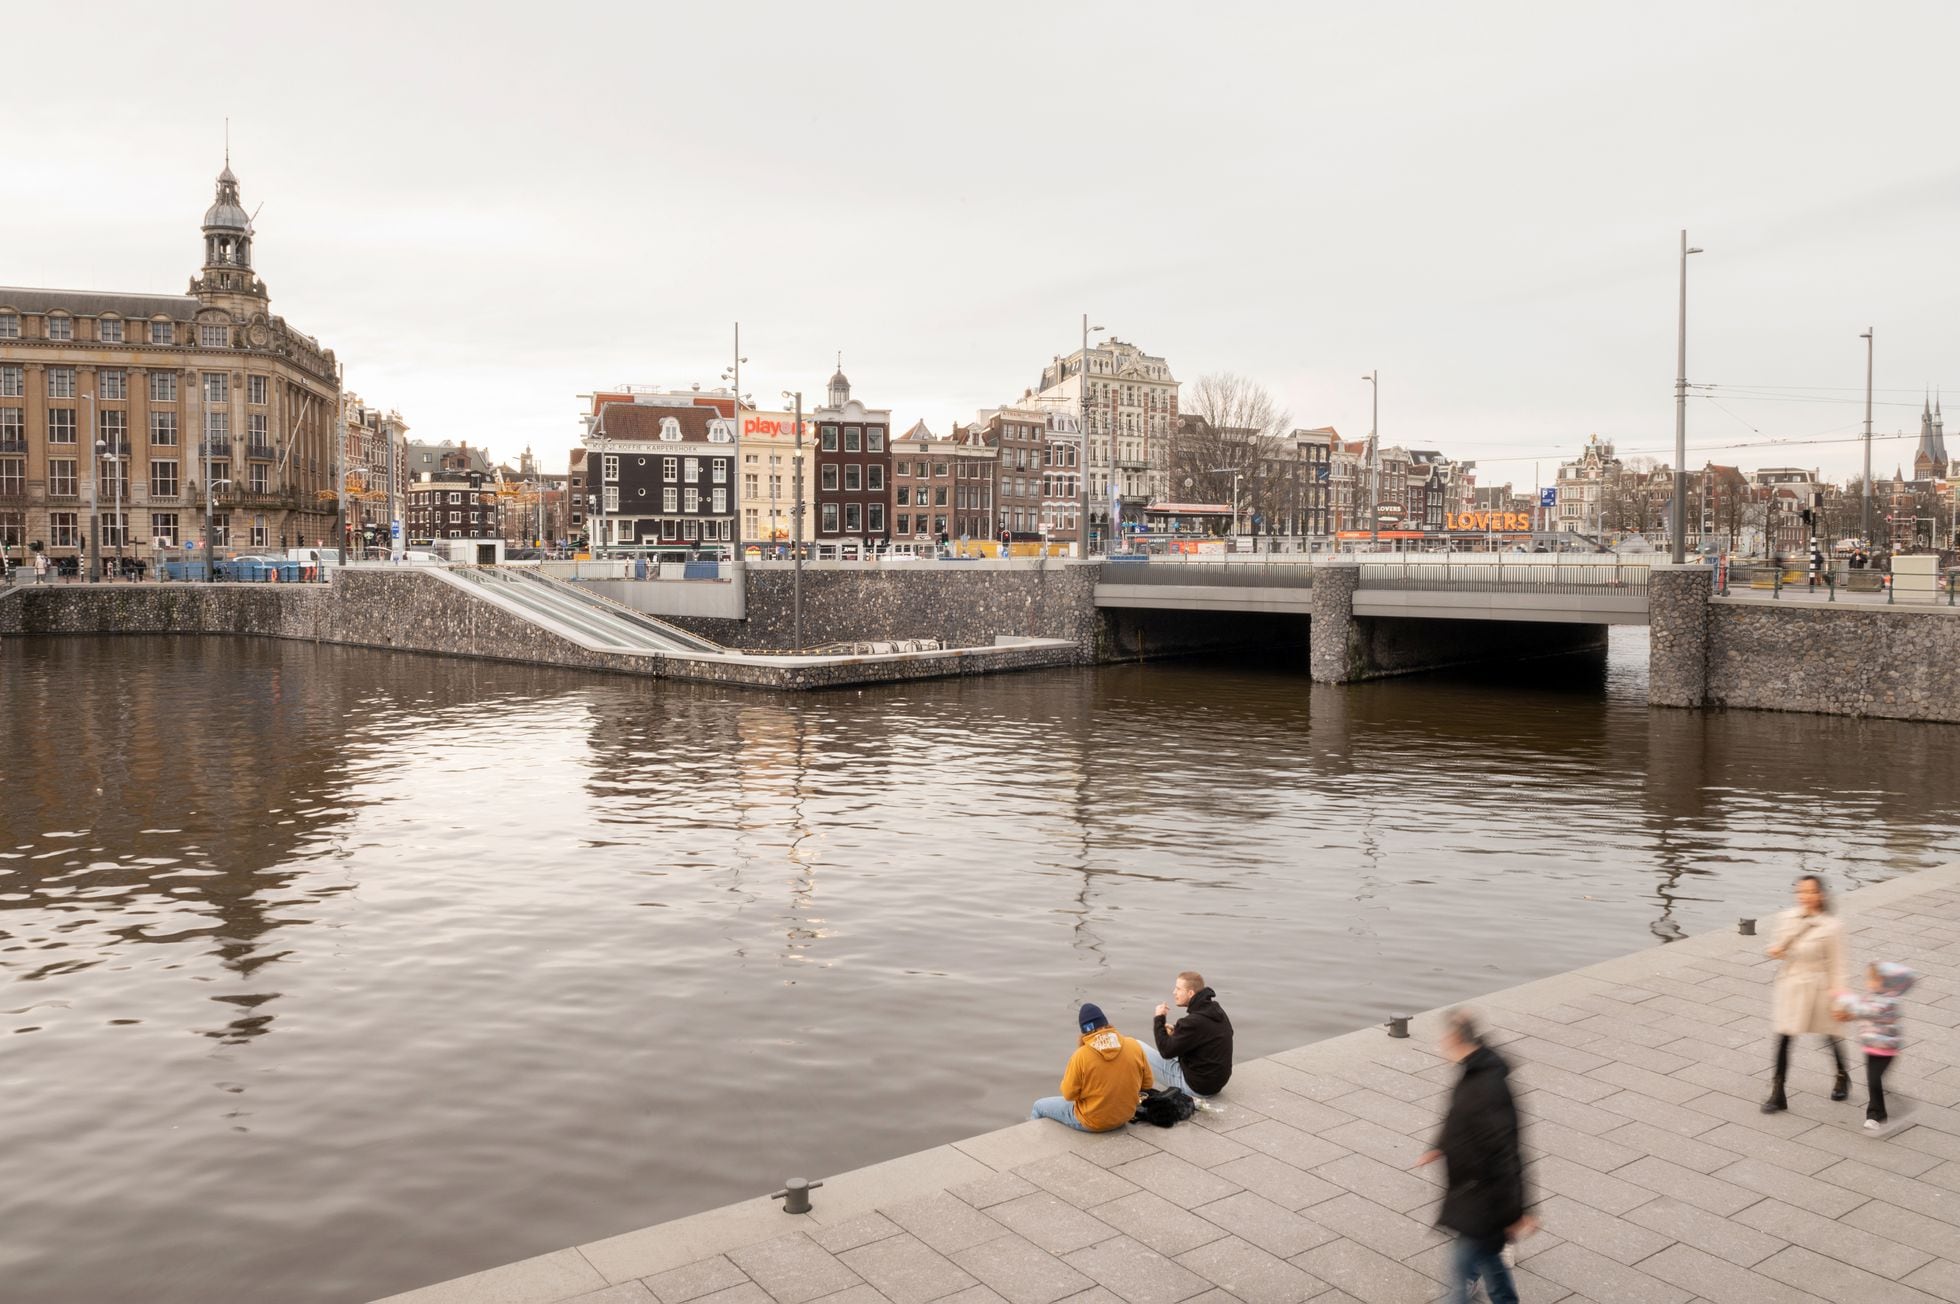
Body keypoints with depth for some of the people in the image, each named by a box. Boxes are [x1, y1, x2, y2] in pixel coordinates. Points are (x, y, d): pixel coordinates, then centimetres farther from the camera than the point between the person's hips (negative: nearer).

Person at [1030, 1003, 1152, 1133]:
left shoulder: (1081, 1055, -22)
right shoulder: (1134, 1046, -13)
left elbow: (1069, 1094, -13)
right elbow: (1146, 1084, -1)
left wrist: (1067, 1077, 6)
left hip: (1091, 1122, -4)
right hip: (1125, 1117, 5)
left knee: (1039, 1105, 19)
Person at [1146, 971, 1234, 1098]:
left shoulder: (1194, 1021, -25)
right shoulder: (1216, 1010, 2)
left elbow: (1166, 1052, -18)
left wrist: (1159, 1019, -9)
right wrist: (1176, 1033, 4)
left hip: (1196, 1086, -9)